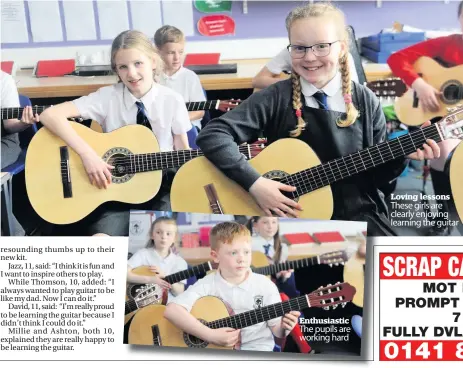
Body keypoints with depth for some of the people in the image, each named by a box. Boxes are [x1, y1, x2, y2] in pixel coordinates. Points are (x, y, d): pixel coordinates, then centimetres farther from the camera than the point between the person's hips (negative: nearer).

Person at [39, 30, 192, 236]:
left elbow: (183, 151, 6)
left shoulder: (172, 100, -2)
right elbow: (50, 115, -14)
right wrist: (87, 154, -23)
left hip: (162, 187, 1)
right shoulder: (108, 97, -6)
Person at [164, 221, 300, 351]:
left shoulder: (265, 286, -2)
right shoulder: (208, 284, -7)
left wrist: (284, 327, -19)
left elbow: (276, 330, 5)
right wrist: (211, 335, -24)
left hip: (256, 348, 1)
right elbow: (171, 310, -20)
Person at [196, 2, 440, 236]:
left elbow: (375, 175, 9)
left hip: (358, 215, 3)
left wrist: (402, 155, -10)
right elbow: (211, 136, -16)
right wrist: (254, 183, -23)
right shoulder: (276, 98, -7)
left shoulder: (365, 102, 2)